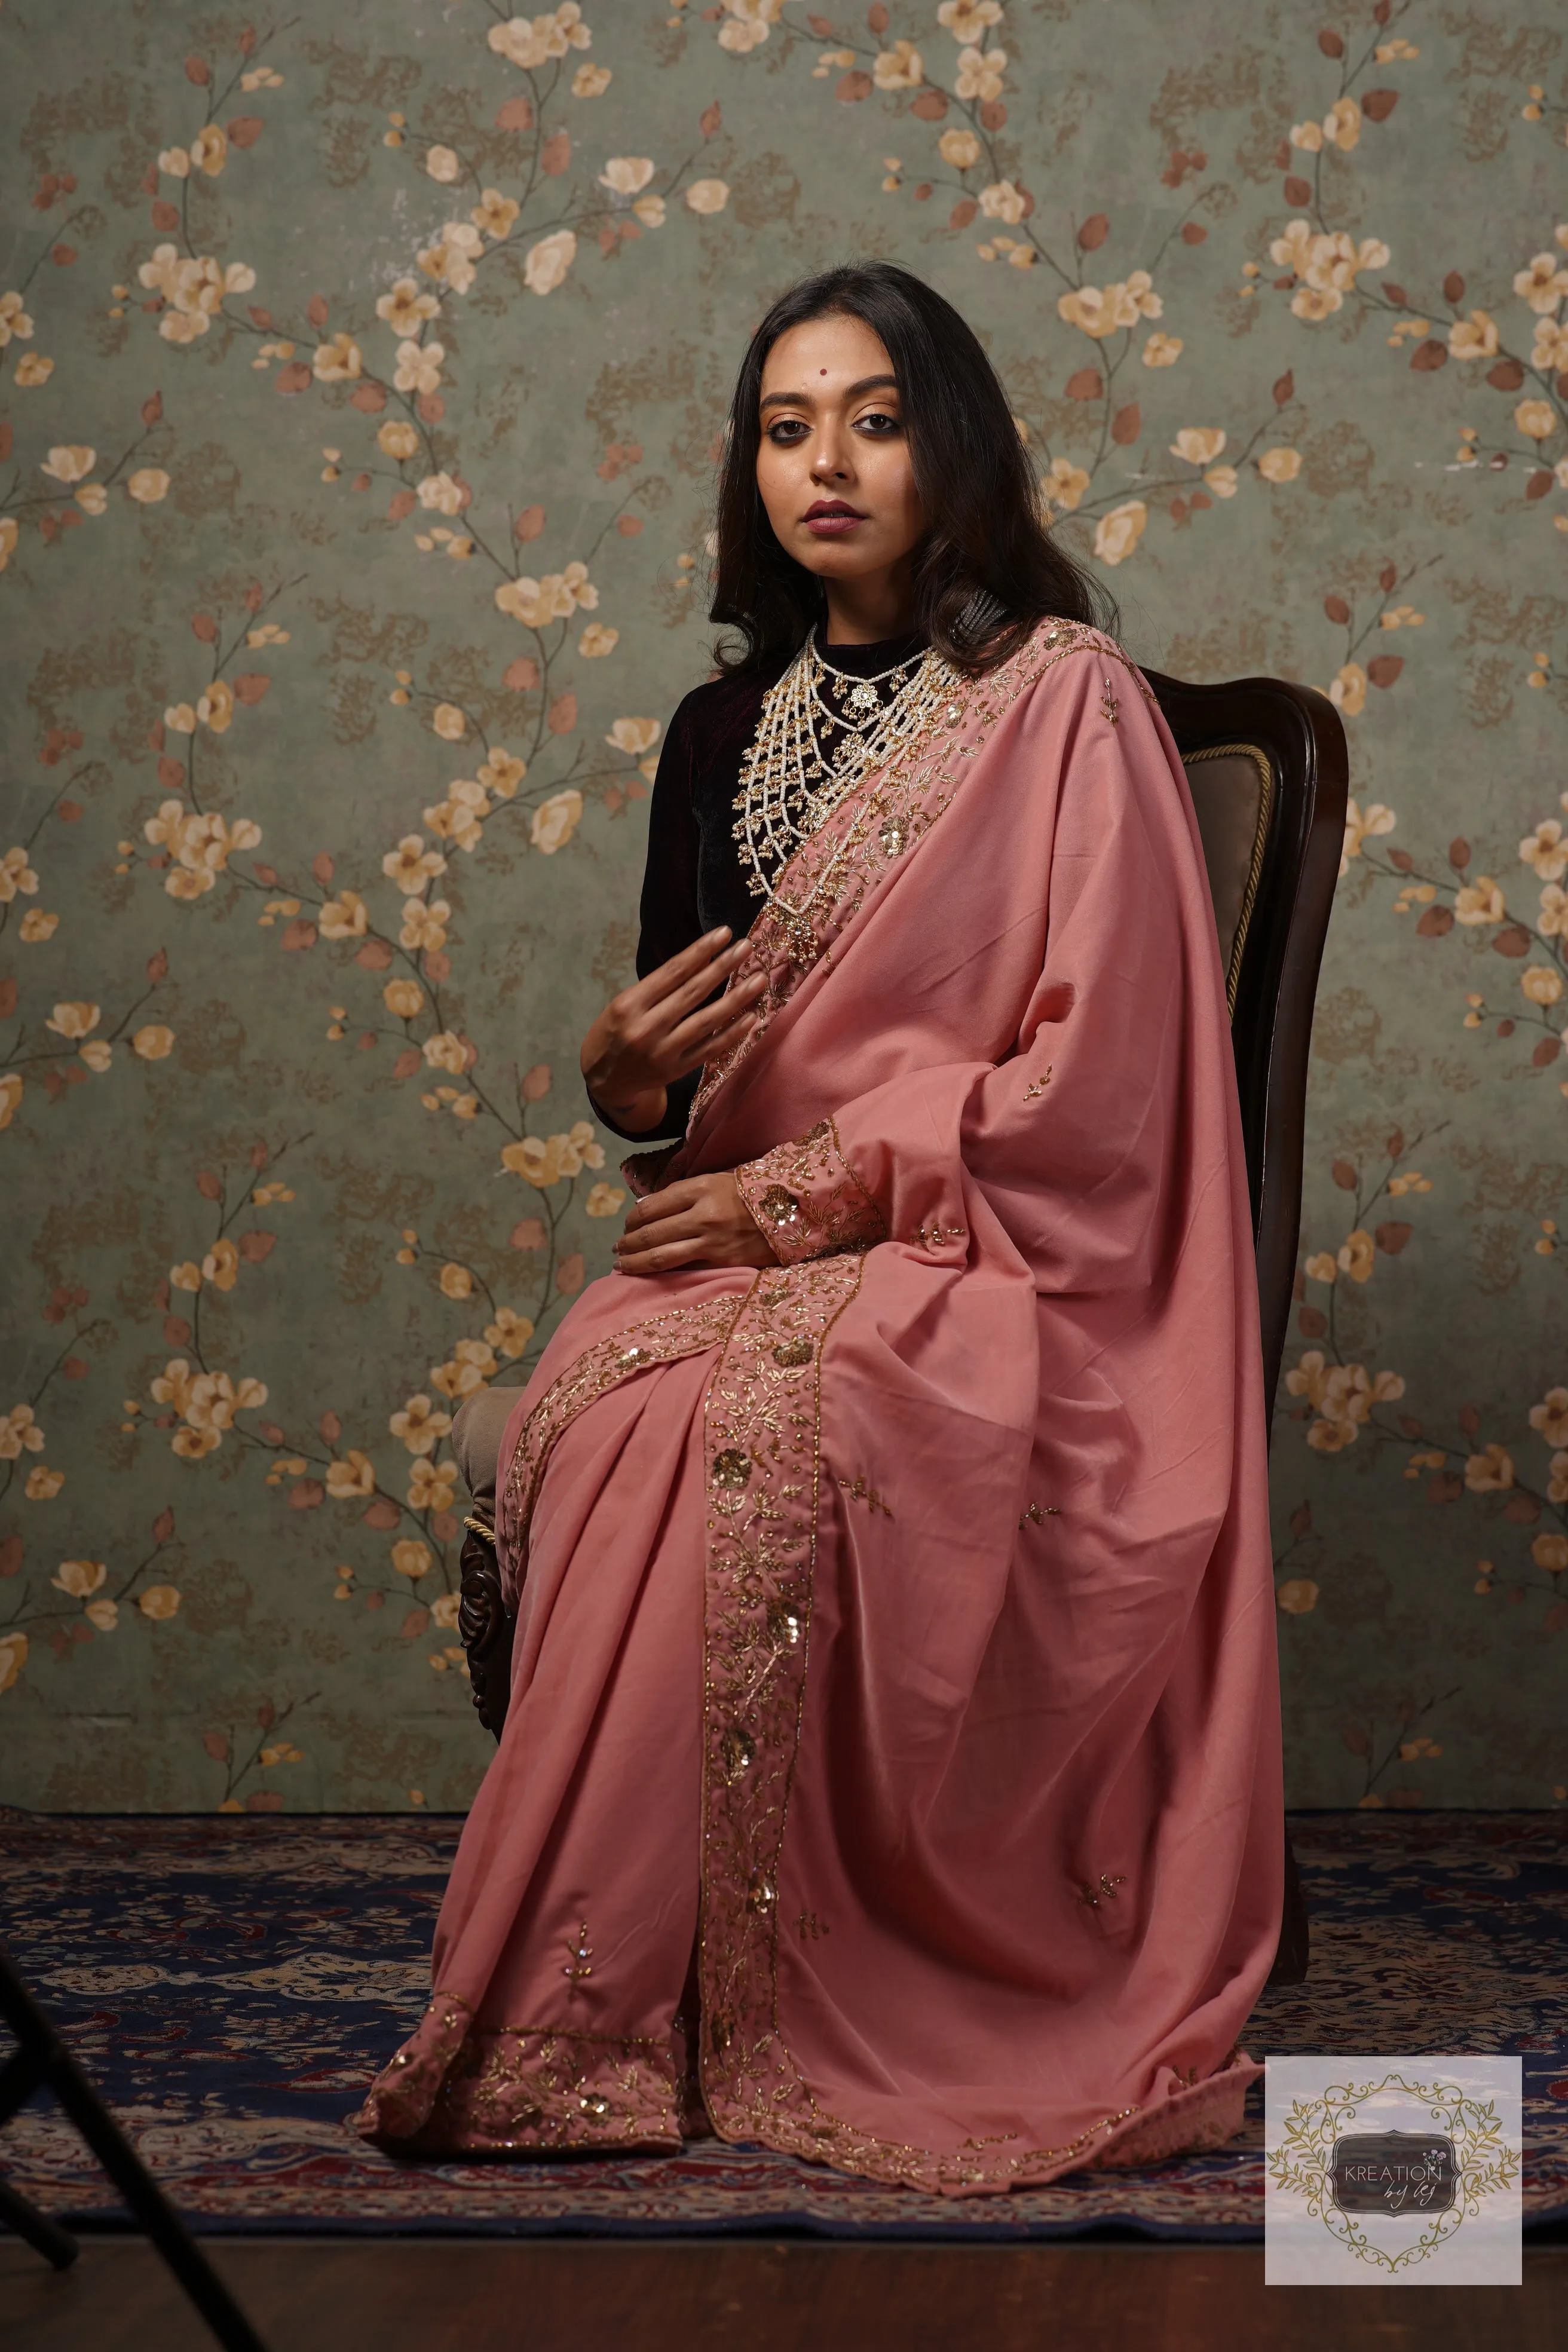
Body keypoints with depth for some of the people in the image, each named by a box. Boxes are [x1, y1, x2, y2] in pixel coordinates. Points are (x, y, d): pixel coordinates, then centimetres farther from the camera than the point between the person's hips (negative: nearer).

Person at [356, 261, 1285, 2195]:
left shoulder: (1065, 701, -1)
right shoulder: (726, 732, 17)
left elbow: (1098, 1078, -8)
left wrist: (820, 1189, -14)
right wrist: (628, 1081, -4)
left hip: (995, 1255, -4)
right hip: (755, 1237, 5)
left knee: (773, 1423, -36)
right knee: (605, 1405, -30)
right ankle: (617, 2006, -25)